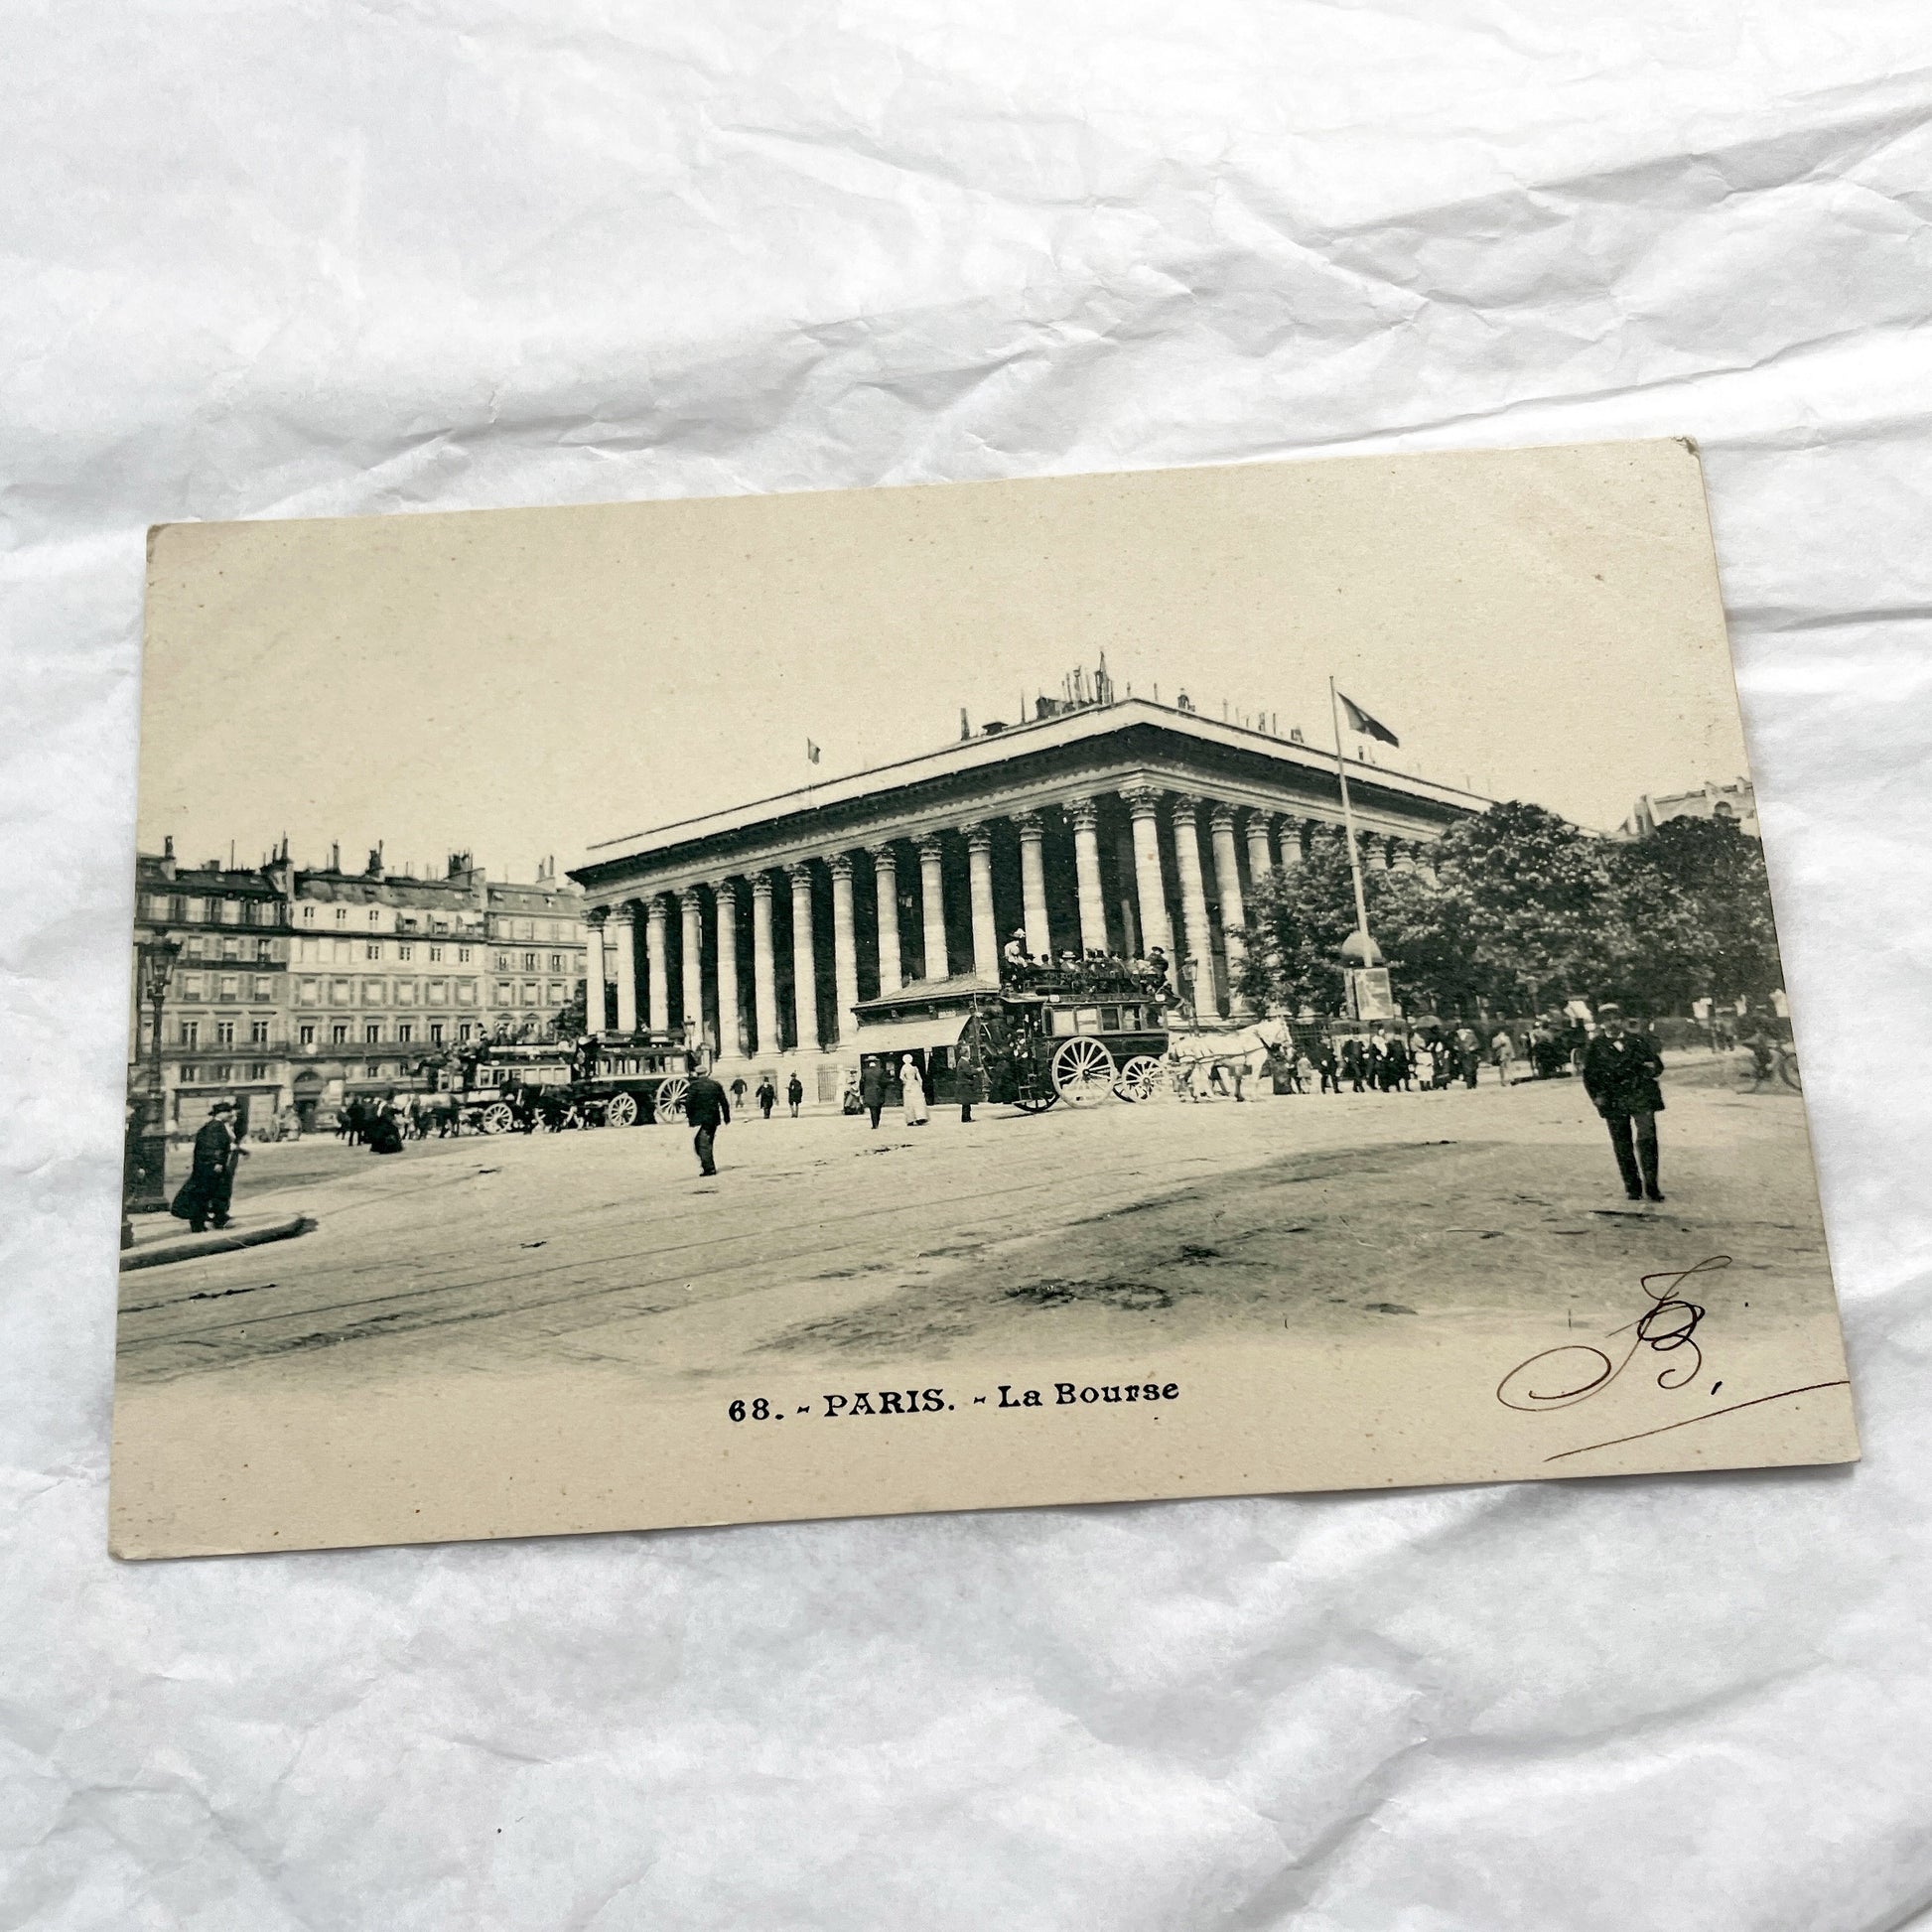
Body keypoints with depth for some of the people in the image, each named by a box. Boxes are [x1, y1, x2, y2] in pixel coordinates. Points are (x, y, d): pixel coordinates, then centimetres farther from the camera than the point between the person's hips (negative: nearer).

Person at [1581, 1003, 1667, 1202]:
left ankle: (1651, 1186, -4)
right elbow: (1589, 1074, 6)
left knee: (1647, 1138, -11)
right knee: (1622, 1145, 3)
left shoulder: (1637, 1040, 9)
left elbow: (1657, 1064, 15)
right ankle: (1632, 1187, 12)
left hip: (1641, 1097, 0)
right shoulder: (1595, 1046, 7)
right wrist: (1596, 1096, -6)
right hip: (1613, 1101, 0)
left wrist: (1652, 1068, -8)